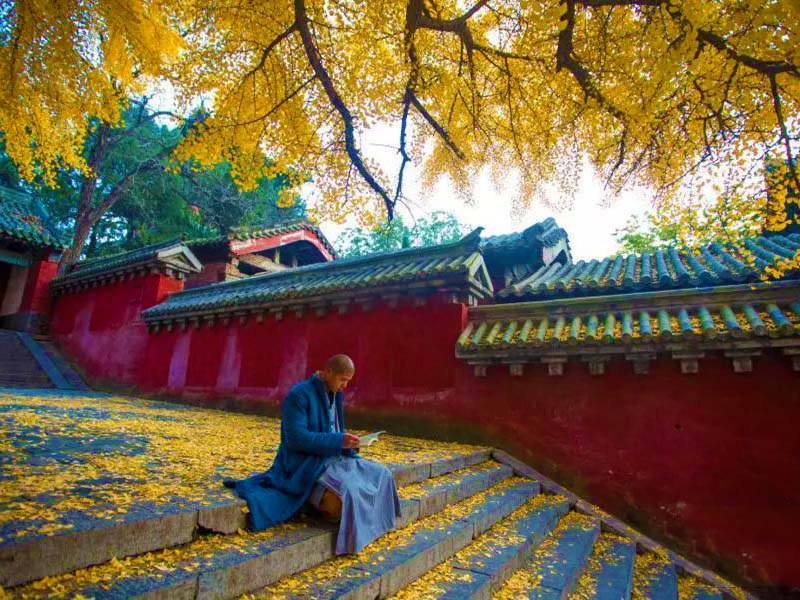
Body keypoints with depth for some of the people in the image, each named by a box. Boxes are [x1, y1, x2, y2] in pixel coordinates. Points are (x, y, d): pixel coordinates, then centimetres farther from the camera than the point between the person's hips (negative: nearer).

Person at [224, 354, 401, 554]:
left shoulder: (335, 395, 8)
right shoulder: (298, 395, -18)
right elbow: (296, 438, -25)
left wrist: (347, 442, -6)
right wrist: (339, 441, -27)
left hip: (332, 458, 8)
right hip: (306, 465, -8)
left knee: (381, 475, -7)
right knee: (348, 490, -33)